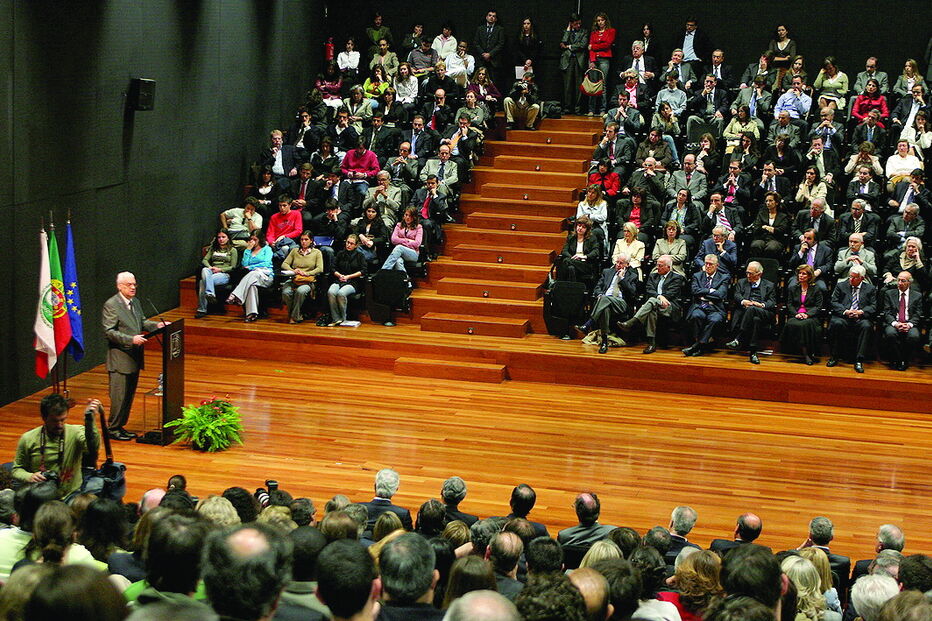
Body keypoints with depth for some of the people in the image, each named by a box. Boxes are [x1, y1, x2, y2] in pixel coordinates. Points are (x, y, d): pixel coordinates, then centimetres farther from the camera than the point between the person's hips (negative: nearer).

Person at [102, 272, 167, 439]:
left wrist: (156, 325, 1)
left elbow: (142, 322, 20)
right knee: (119, 396, -4)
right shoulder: (111, 305, -13)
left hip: (134, 358, 8)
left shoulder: (135, 302, 12)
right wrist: (131, 339, -26)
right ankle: (112, 429, 7)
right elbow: (109, 332, -18)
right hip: (120, 359, -8)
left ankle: (120, 426, 23)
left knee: (129, 395, 13)